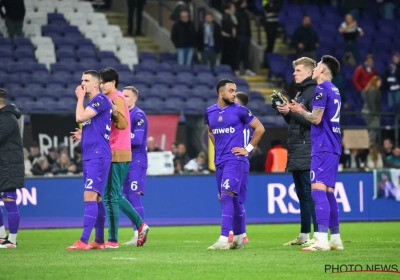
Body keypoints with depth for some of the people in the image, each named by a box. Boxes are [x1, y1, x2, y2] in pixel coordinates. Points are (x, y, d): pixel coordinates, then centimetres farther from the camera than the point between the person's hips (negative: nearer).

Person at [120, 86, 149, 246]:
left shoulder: (138, 116, -10)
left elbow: (137, 139, -19)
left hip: (136, 162, -9)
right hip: (125, 161, 9)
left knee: (133, 197, -11)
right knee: (128, 198, 7)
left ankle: (140, 234, -9)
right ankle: (137, 234, 11)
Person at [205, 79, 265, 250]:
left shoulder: (239, 110, -6)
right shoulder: (210, 112, 9)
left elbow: (259, 128, 0)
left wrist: (248, 148, -3)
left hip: (235, 160, -6)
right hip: (220, 161, 6)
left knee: (227, 196, -17)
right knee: (232, 199, 11)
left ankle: (224, 239, -22)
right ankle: (239, 238, 20)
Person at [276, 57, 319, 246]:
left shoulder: (314, 92, -9)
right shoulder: (299, 93, 20)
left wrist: (291, 112, -18)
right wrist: (285, 111, 6)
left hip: (308, 152, -10)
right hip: (296, 153, 10)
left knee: (311, 194, -12)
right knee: (302, 195, 13)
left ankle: (318, 235, -13)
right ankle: (304, 235, 18)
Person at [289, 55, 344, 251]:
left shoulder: (321, 89, -10)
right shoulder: (334, 90, 18)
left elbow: (316, 118, -15)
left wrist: (300, 111, 2)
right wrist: (302, 111, 17)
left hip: (323, 147, -10)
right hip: (333, 147, 10)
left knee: (318, 189, -14)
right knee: (328, 192, 13)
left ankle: (322, 240, -23)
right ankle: (335, 239, 16)